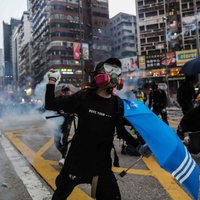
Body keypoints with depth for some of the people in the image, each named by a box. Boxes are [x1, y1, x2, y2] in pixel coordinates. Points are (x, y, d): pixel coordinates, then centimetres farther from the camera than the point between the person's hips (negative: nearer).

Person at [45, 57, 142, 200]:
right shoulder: (83, 97, -12)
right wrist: (52, 81, -9)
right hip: (77, 158, -1)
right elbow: (51, 105, -7)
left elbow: (121, 131, 6)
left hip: (102, 161, 1)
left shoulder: (118, 104, -6)